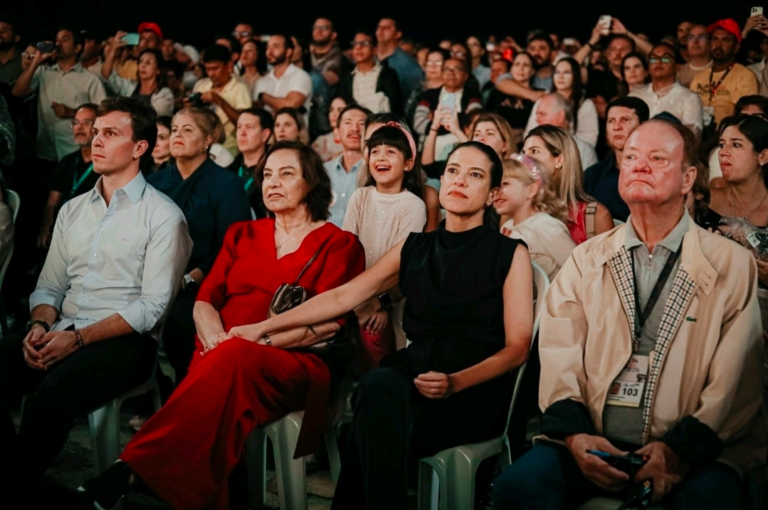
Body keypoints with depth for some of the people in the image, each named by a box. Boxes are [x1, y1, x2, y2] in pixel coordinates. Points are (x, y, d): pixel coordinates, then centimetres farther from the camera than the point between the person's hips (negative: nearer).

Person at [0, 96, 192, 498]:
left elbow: (152, 306, -9)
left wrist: (78, 338, -17)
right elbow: (49, 287, 18)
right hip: (62, 333, 6)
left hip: (124, 341, -6)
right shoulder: (72, 210, 19)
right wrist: (40, 326, -5)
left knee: (52, 393, -34)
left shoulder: (163, 215, -1)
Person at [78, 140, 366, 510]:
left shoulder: (339, 243, 12)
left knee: (236, 359, -40)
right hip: (220, 359, 3)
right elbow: (204, 301, 14)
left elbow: (328, 321, -2)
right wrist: (216, 341, -11)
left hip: (291, 365, -3)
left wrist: (262, 337, -16)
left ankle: (129, 469, -47)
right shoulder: (241, 235, 25)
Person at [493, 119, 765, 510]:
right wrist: (574, 434, -13)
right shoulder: (585, 260, 14)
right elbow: (559, 359, 3)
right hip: (592, 443, 2)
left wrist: (680, 449, -14)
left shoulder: (733, 266, 6)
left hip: (694, 449, -2)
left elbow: (734, 383, -1)